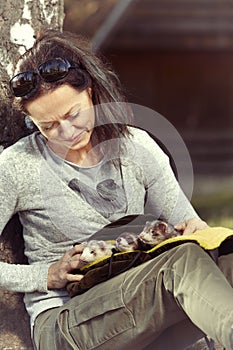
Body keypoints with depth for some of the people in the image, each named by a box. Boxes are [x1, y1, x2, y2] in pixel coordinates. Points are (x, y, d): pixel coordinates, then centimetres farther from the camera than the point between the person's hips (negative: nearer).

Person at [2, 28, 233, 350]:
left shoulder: (137, 147, 9)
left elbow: (183, 220, 15)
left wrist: (194, 228, -10)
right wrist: (47, 275, -10)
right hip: (62, 322, -4)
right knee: (184, 262, -36)